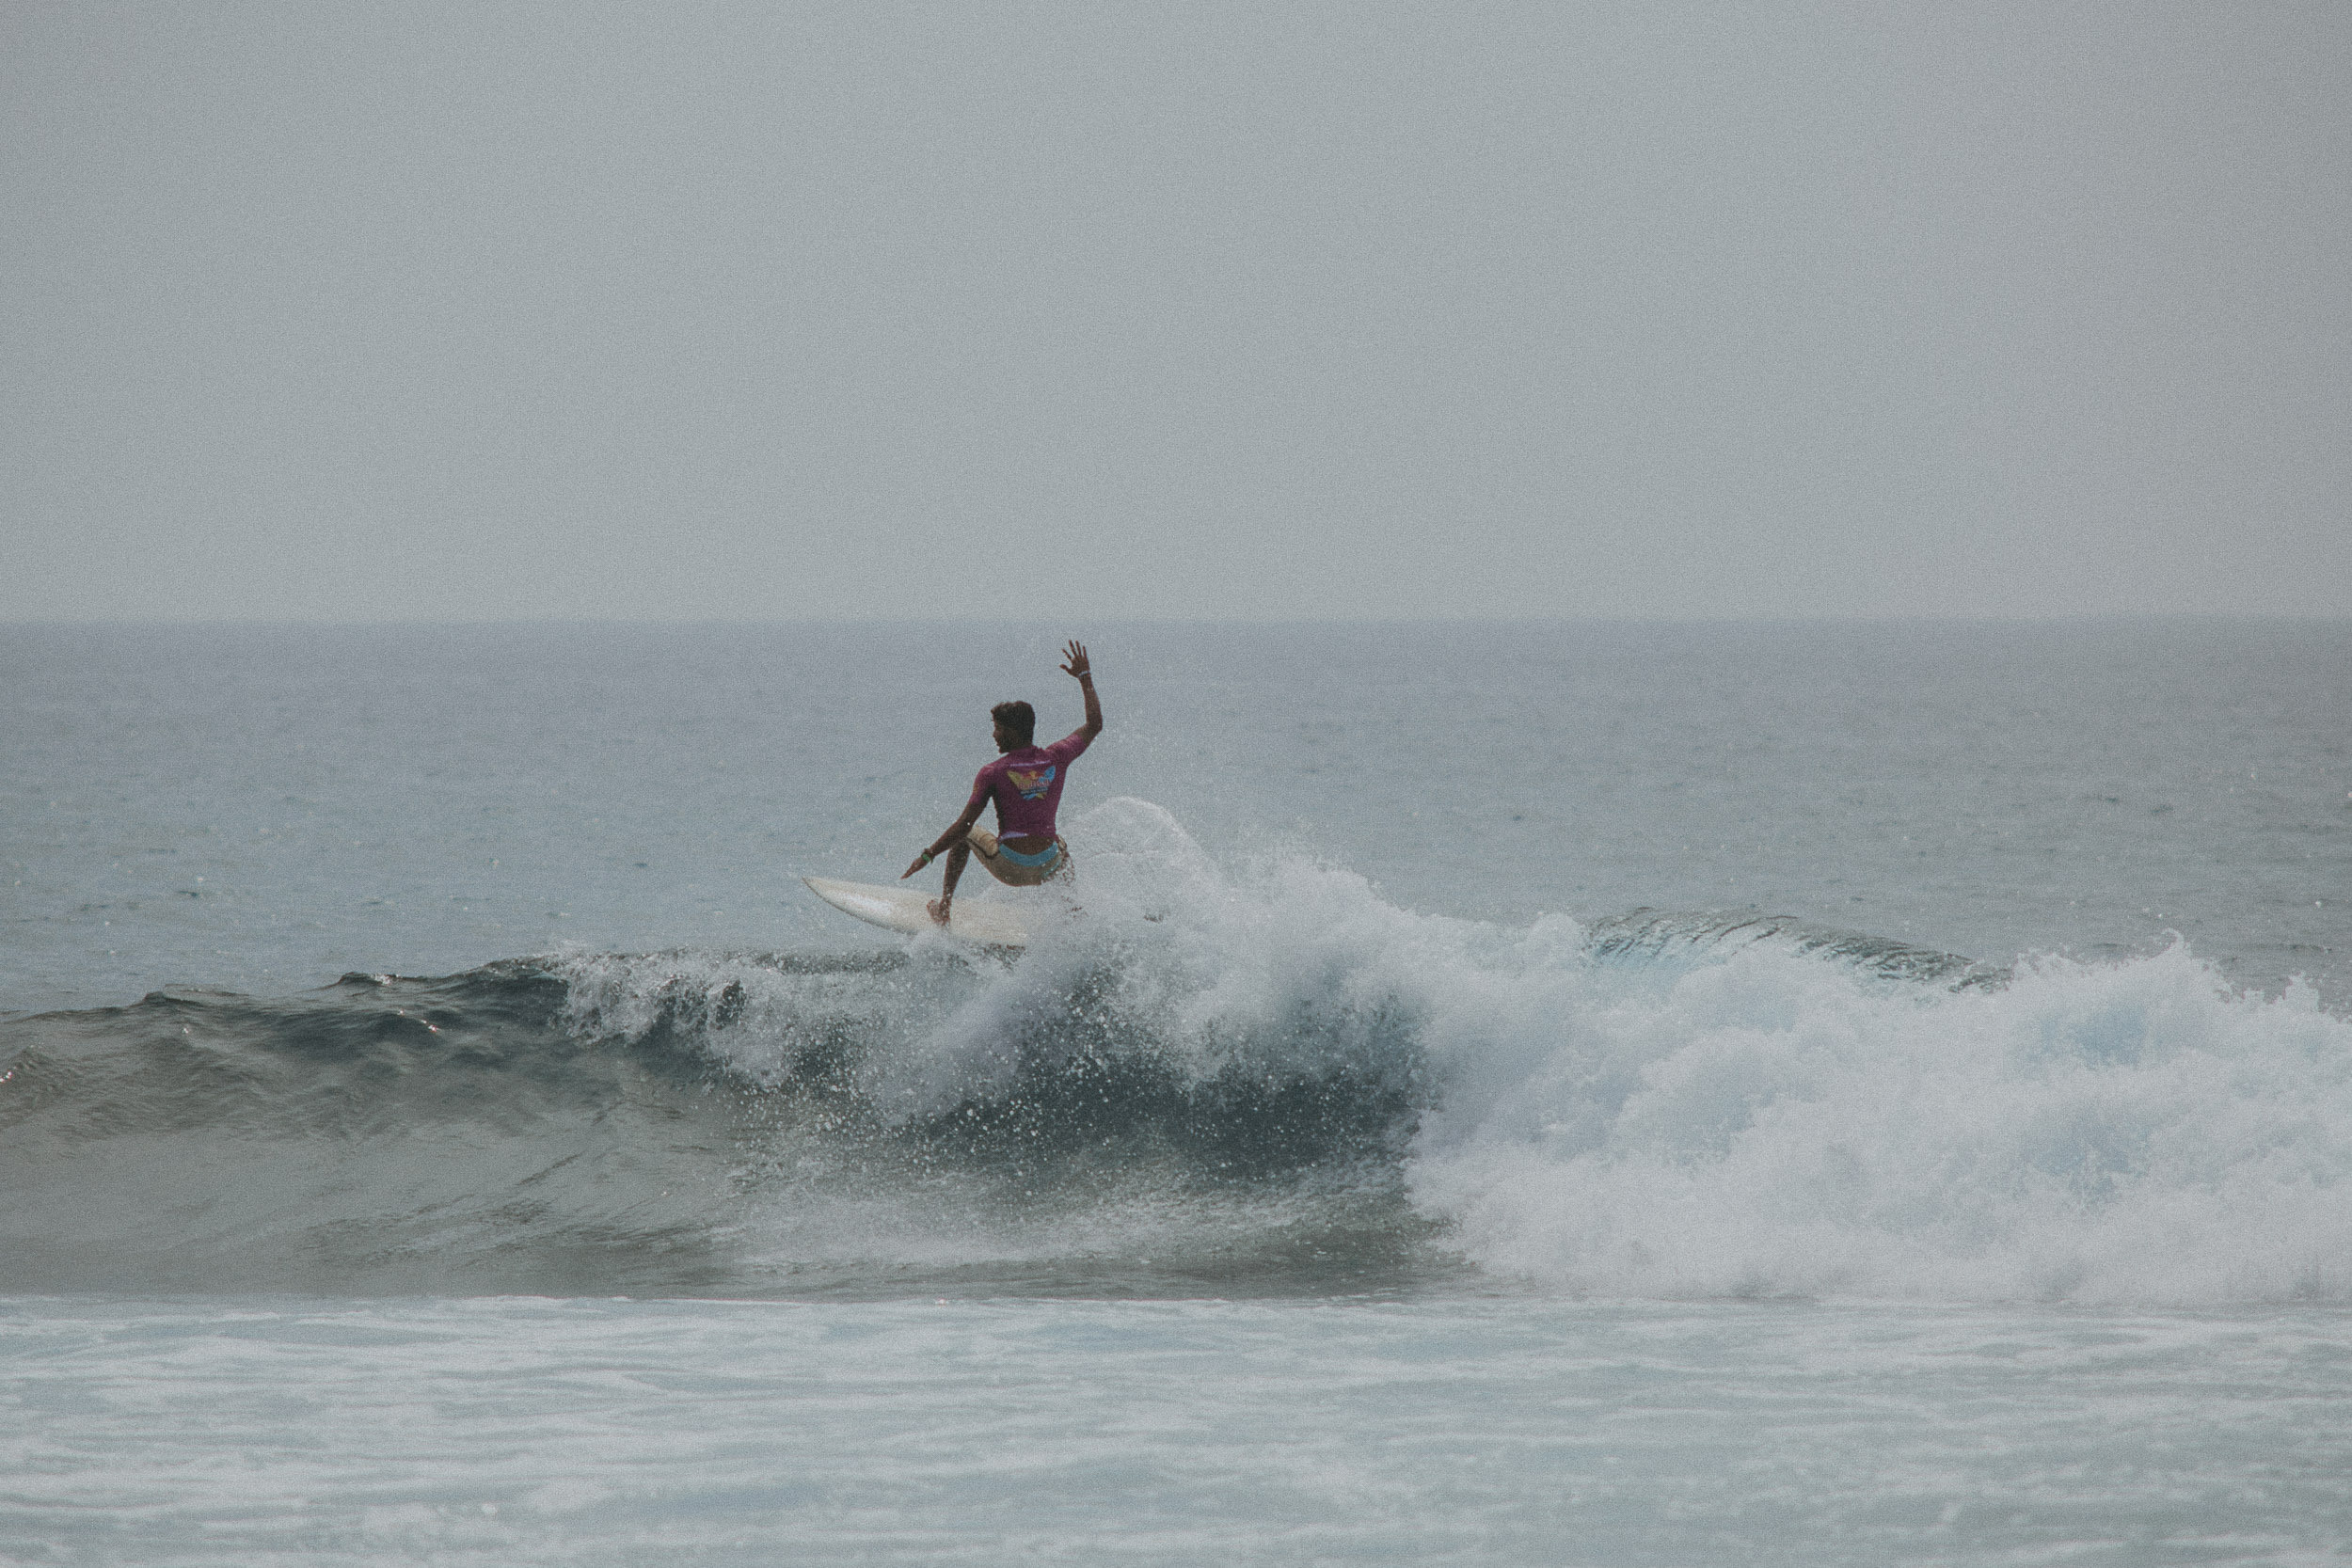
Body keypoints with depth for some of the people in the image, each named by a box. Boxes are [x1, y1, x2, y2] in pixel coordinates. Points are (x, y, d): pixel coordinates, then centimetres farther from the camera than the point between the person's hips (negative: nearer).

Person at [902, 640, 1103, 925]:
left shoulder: (993, 773, -10)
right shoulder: (1057, 758, -3)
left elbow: (964, 825, -13)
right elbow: (1094, 725, 14)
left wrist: (927, 855, -4)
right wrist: (1085, 677, 25)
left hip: (1010, 868, -3)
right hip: (1046, 868, 3)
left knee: (966, 833, 27)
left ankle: (945, 903, 28)